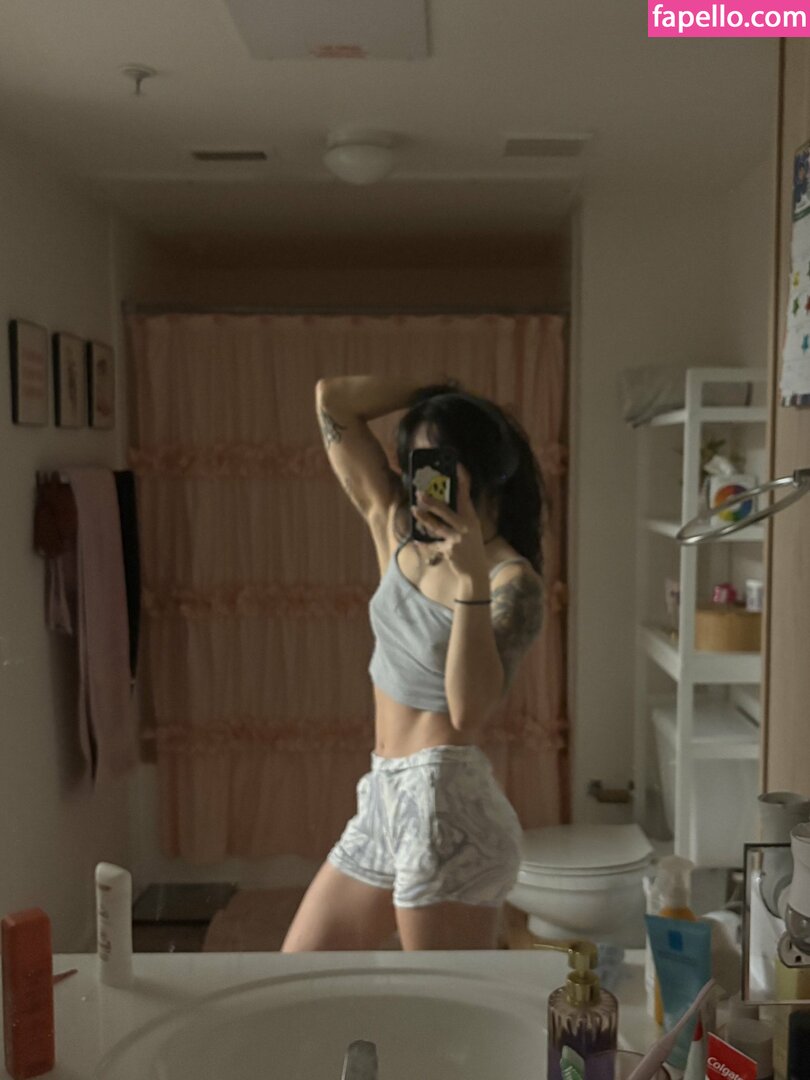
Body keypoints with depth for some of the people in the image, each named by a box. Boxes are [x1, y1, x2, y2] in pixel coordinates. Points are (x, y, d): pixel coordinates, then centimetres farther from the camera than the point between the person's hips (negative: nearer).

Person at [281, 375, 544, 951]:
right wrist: (429, 393, 6)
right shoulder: (395, 527, 6)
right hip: (384, 796, 8)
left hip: (447, 803, -8)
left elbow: (469, 709, -27)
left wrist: (472, 578, -32)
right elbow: (332, 398, 7)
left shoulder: (513, 580, -12)